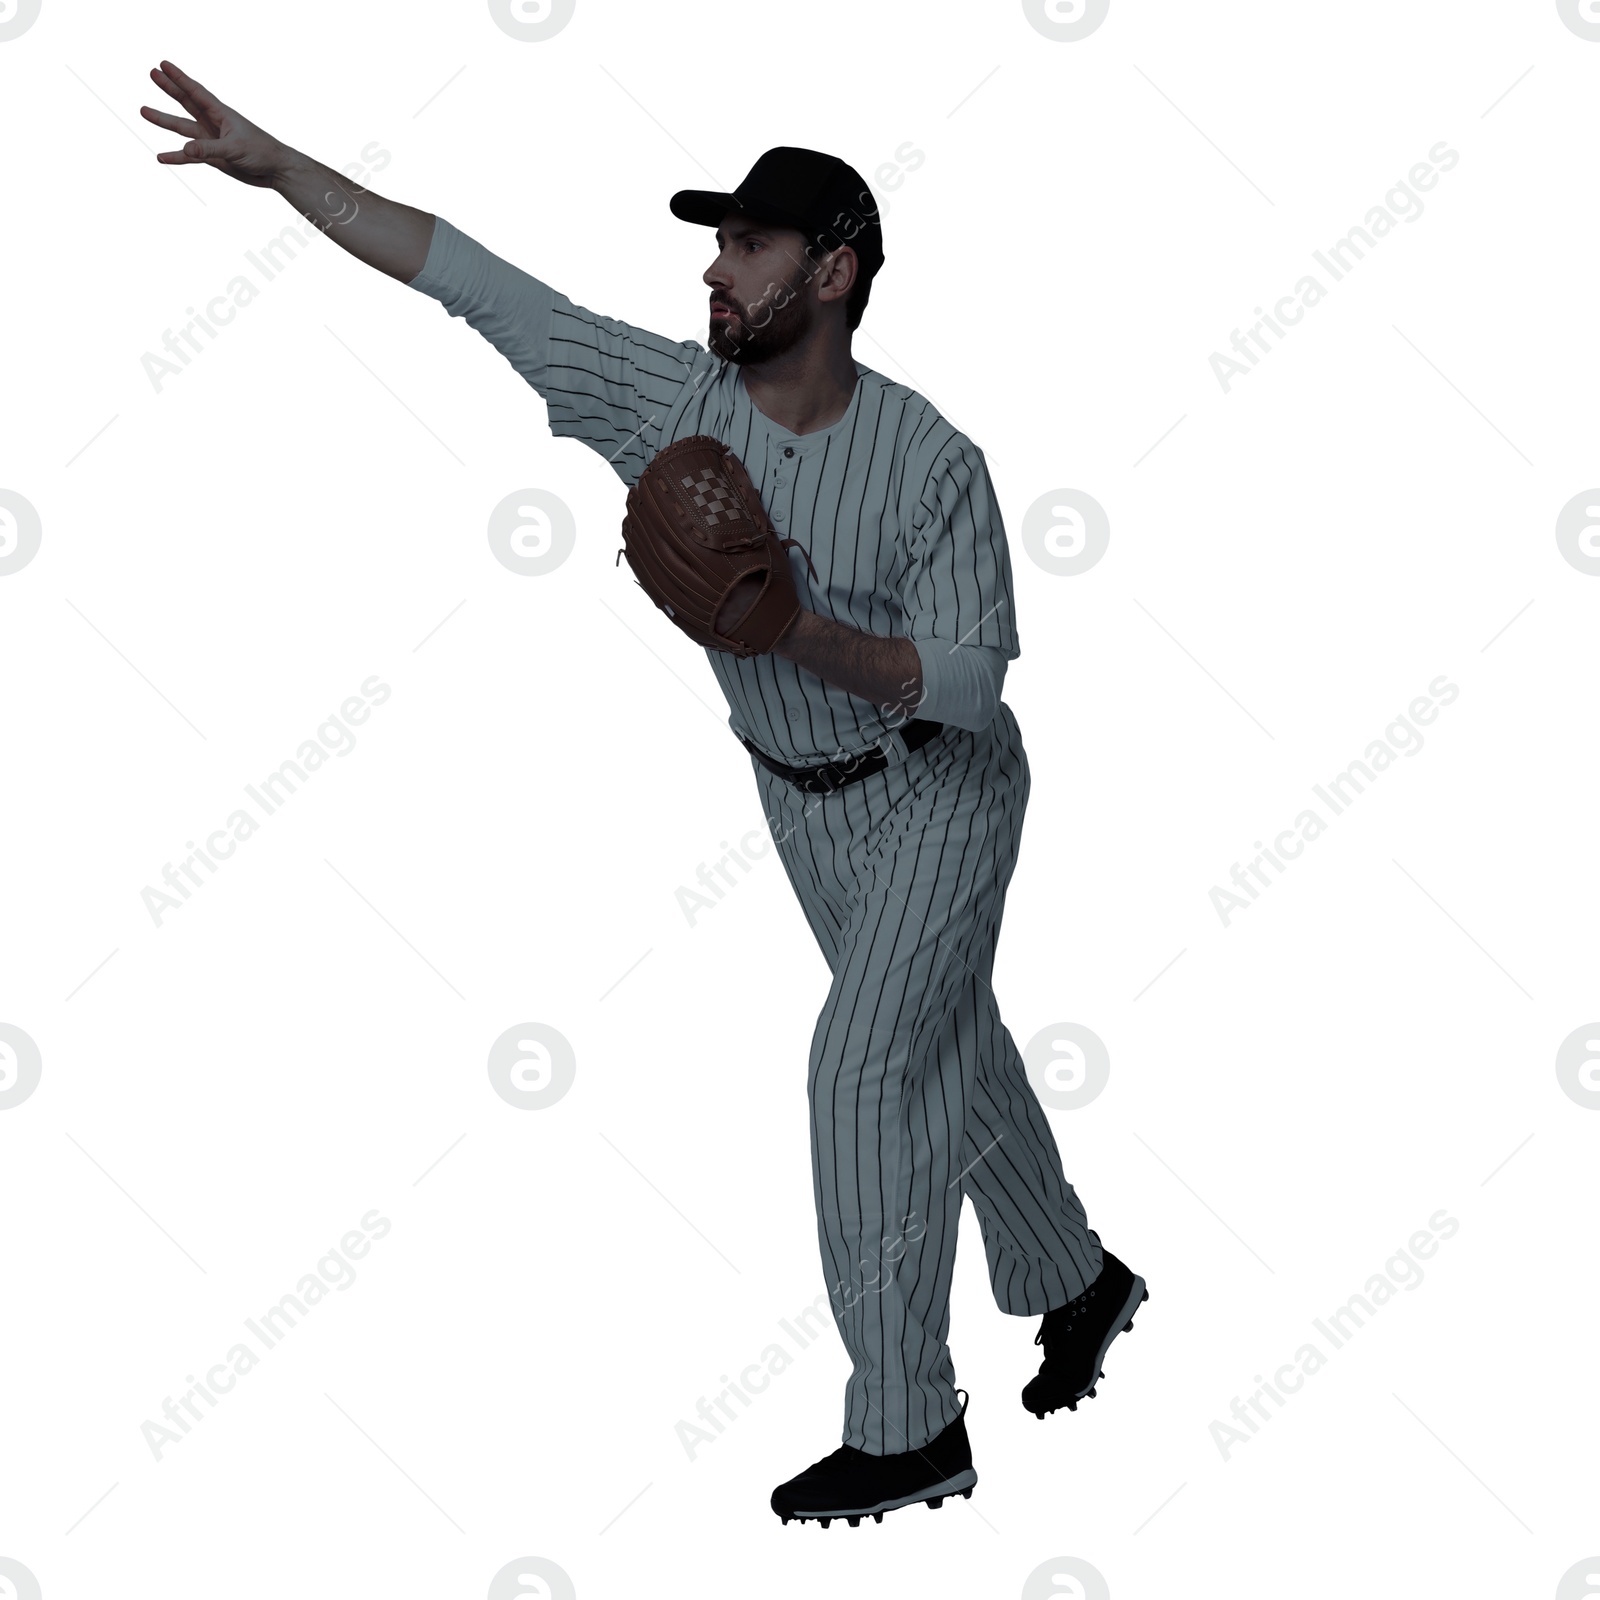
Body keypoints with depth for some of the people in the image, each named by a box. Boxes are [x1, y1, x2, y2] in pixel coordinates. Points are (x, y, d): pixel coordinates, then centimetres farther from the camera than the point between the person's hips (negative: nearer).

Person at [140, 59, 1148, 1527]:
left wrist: (796, 630, -39)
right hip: (802, 799, 6)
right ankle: (1078, 1282, 41)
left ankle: (909, 1430, -2)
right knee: (951, 1050, 18)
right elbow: (473, 281, -15)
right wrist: (277, 167, -17)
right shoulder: (674, 394, -14)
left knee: (864, 1065, -13)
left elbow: (968, 679, -25)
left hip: (940, 792, -5)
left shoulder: (932, 461, -26)